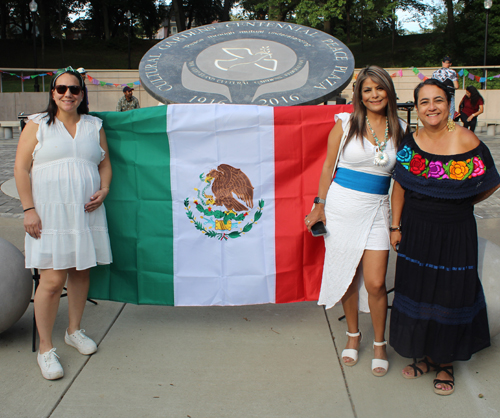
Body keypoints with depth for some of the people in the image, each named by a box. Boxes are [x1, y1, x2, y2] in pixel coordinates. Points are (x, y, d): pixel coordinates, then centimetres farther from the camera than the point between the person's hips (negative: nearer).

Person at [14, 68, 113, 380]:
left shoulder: (94, 126, 13)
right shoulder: (38, 125, 3)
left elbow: (105, 164, 16)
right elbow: (21, 169, -1)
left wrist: (103, 190, -3)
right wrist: (29, 210, -9)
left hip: (86, 212, 4)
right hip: (49, 213, -4)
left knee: (81, 272, 10)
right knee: (53, 280, -8)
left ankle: (75, 331, 30)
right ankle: (45, 348, 6)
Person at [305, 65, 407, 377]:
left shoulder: (400, 129, 6)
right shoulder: (346, 124, 0)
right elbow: (328, 167, 3)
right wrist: (320, 205, 0)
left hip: (377, 209, 1)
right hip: (342, 205, -1)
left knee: (375, 282, -3)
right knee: (347, 275, 8)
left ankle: (380, 344, 20)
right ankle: (353, 335, 32)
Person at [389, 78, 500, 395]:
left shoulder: (466, 140, -12)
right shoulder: (410, 143, -1)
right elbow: (400, 187, 6)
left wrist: (458, 204, 5)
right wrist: (396, 226, 5)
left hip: (454, 234, -3)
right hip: (415, 232, 3)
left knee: (450, 295, 8)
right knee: (417, 292, 13)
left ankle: (446, 362, 29)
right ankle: (424, 356, 34)